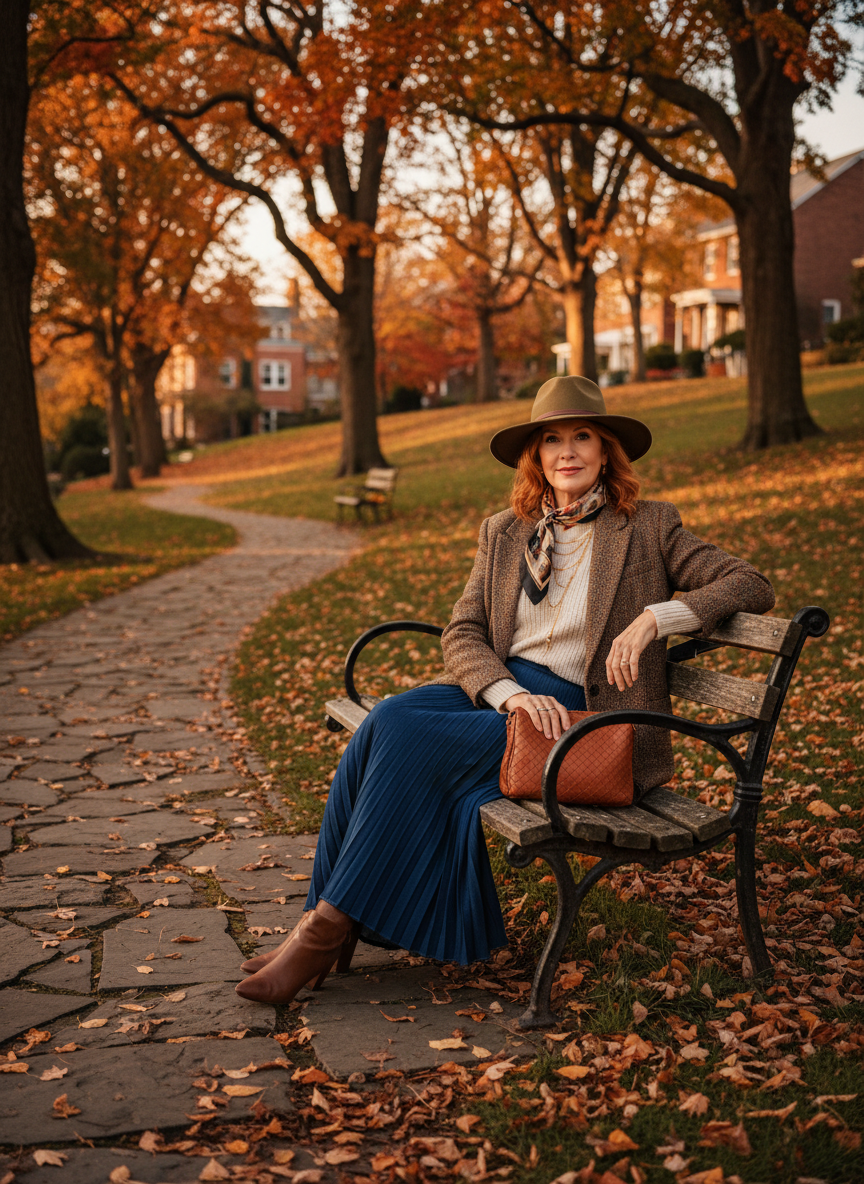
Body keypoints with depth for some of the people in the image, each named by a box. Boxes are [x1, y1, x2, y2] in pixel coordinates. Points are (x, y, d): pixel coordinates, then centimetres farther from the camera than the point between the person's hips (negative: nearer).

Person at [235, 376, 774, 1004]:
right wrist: (510, 694, -15)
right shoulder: (503, 532, 15)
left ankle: (330, 927, -19)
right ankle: (327, 916, -21)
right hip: (499, 688, 5)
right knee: (385, 721, -26)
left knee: (409, 742, -26)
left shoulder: (649, 526, 5)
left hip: (576, 711, -4)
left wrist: (655, 617, -17)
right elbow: (462, 633, 6)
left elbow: (753, 586, -2)